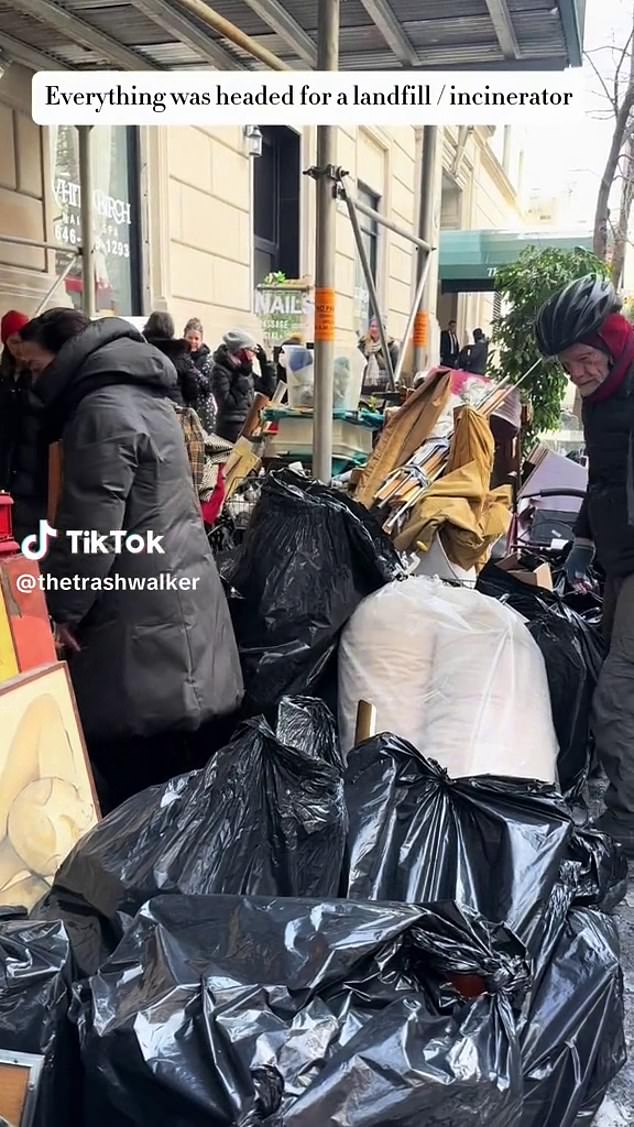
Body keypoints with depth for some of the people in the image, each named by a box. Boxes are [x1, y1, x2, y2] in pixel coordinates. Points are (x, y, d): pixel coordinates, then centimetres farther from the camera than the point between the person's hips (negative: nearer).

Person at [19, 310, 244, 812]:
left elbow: (90, 527, -19)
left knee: (131, 759, -2)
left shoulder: (103, 409, -15)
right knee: (161, 756, 16)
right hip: (171, 592, 10)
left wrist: (61, 607, -7)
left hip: (142, 607, -10)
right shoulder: (141, 393, 17)